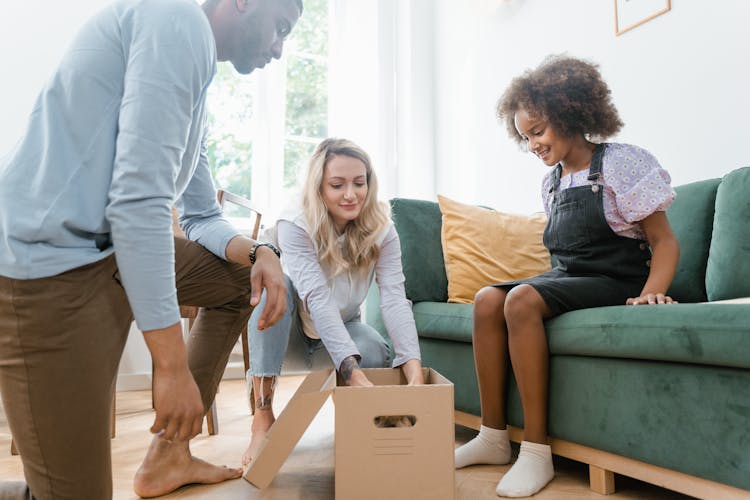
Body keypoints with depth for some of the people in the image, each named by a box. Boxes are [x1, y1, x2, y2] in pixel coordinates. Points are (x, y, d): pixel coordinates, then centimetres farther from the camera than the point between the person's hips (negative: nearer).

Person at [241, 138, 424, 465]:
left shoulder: (381, 231, -17)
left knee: (376, 354, -31)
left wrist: (415, 373, -44)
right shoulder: (295, 225, -27)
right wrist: (353, 372, -50)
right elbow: (318, 299, -38)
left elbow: (395, 299, -29)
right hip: (293, 333, -1)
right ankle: (263, 416, -27)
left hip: (342, 328, 2)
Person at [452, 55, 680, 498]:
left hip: (613, 282, -7)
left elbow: (664, 241, -8)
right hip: (565, 279, 7)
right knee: (488, 299, -17)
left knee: (522, 300, -32)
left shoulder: (623, 163, -5)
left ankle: (536, 450, -26)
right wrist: (553, 277, 5)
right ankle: (494, 437, -13)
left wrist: (650, 293, -24)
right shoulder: (551, 182, 15)